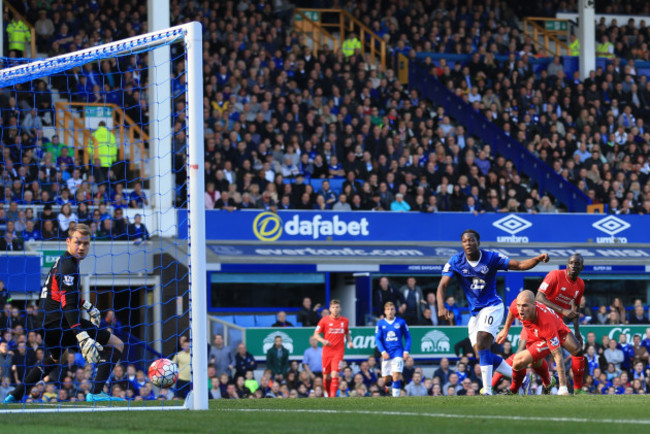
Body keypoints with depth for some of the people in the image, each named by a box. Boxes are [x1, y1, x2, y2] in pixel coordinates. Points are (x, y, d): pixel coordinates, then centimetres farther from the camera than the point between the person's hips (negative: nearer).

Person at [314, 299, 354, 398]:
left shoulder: (345, 321, 6)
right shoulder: (324, 320, 0)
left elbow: (347, 334, 22)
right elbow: (316, 334, 2)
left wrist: (349, 342, 2)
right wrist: (323, 340, -17)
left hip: (338, 351, -1)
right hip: (327, 351, 1)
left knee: (335, 374, -16)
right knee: (326, 377, 6)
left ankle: (333, 396, -17)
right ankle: (329, 394, 28)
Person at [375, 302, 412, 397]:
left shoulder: (401, 322, 3)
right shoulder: (380, 323, 5)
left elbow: (407, 337, 8)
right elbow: (378, 339, 3)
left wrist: (406, 351, -3)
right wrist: (383, 351, -11)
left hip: (398, 352, -2)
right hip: (386, 353, 2)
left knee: (396, 375, -17)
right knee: (386, 378, 4)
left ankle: (396, 395, -14)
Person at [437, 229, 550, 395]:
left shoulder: (491, 258, -9)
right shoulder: (456, 262, -4)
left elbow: (520, 265, -8)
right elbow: (443, 285, -8)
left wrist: (538, 259, -26)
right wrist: (441, 306, -25)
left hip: (492, 306, -5)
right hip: (474, 312, 5)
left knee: (482, 346, -23)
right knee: (481, 354, 5)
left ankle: (487, 391, -25)